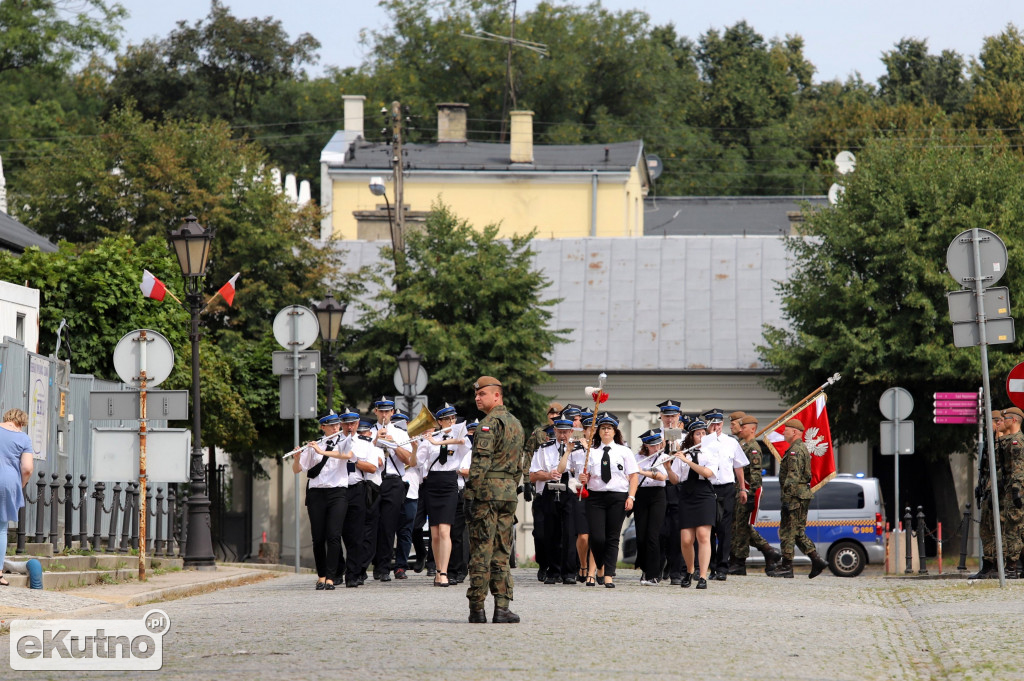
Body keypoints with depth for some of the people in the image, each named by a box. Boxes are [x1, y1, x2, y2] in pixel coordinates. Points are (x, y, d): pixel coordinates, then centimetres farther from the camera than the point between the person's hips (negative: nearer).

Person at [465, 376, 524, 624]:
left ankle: (477, 609, -2)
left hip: (486, 491, -7)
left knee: (481, 551, -4)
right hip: (509, 492, 7)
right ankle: (502, 607, 3)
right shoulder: (515, 423, 16)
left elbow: (481, 463, -18)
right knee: (501, 552, 9)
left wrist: (470, 494, -16)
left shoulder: (489, 424, -11)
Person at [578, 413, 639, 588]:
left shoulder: (624, 452, 6)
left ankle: (608, 575, 2)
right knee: (596, 537, -8)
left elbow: (634, 475, 3)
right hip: (595, 496, 1)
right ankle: (600, 567, 19)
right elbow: (586, 475, 12)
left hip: (618, 497, -1)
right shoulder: (591, 452, 11)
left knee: (612, 538, -1)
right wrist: (583, 479, -11)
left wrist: (631, 497, -8)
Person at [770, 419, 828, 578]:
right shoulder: (802, 449, 20)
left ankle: (786, 567, -3)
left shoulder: (795, 451, -14)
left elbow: (793, 477, -22)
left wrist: (786, 497, -23)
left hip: (795, 496, -10)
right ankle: (816, 561, 7)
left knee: (787, 531, -5)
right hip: (803, 496, 10)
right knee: (798, 532, 13)